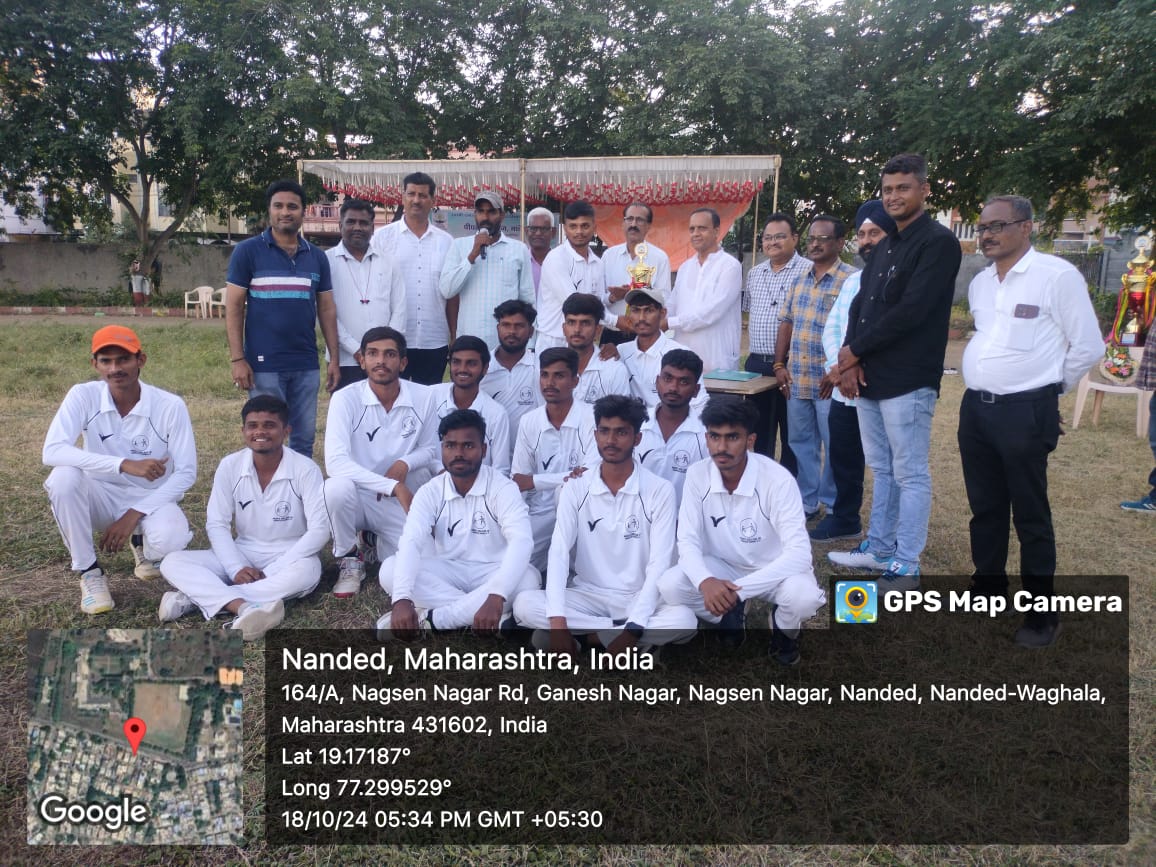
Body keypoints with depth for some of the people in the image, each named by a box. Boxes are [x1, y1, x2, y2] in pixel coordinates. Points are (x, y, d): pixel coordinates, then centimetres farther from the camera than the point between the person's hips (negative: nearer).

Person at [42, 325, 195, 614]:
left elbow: (186, 473, -13)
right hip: (103, 497, 2)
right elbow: (52, 452, -27)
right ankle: (89, 571, -10)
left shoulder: (170, 406, -16)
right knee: (63, 478, -30)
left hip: (150, 500, -1)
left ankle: (142, 542, 10)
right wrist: (125, 464, -37)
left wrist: (134, 515, -20)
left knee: (169, 540, -33)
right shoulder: (83, 396, -13)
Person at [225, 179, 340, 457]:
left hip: (306, 364, 3)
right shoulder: (248, 251, -2)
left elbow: (326, 308, 11)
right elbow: (234, 306, -3)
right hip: (264, 364, -3)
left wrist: (334, 358, 6)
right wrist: (237, 358, -9)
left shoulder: (317, 257, 8)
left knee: (304, 438, 10)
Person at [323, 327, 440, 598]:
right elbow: (335, 462, -26)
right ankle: (350, 559, -6)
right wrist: (394, 486, -32)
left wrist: (404, 464, -17)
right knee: (337, 487, -37)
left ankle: (378, 545, 20)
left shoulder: (424, 397, -7)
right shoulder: (345, 399, -15)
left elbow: (430, 449, 7)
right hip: (358, 496, -3)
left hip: (402, 503, 3)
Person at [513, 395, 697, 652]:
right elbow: (558, 552, -12)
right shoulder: (576, 488, -2)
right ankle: (615, 633, -18)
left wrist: (633, 629, -26)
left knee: (684, 620, -32)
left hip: (639, 598, -1)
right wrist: (557, 621, -27)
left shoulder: (660, 491, -8)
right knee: (524, 604, -24)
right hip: (588, 595, 2)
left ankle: (588, 637, -19)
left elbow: (659, 564, -14)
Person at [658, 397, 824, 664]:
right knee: (669, 586, -24)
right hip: (722, 566, 3)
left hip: (774, 570, -2)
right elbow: (687, 541, -16)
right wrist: (705, 581, -38)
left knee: (803, 595, -35)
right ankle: (731, 618, 8)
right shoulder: (697, 475, -17)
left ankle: (783, 631, 4)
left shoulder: (778, 481, -27)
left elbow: (799, 553, -32)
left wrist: (738, 590, -40)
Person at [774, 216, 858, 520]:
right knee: (800, 442, 14)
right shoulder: (800, 277, 11)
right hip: (796, 379, 6)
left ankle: (833, 507, 19)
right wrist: (779, 364, 8)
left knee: (833, 446, 5)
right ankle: (805, 502, 26)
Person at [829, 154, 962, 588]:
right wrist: (852, 360, -4)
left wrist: (854, 350, -11)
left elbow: (910, 311, -19)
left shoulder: (938, 242, -9)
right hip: (870, 378, 8)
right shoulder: (884, 246, 18)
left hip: (908, 381, -8)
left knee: (910, 475, -1)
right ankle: (879, 549, 27)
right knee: (882, 470, 16)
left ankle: (905, 568, 7)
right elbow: (860, 304, 13)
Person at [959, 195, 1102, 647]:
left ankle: (1042, 611, 15)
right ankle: (988, 589, 30)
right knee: (985, 507, 15)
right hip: (975, 407, 7)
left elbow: (1087, 346, -7)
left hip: (1025, 412, -6)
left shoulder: (1057, 275, -11)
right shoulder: (979, 282, 10)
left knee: (1030, 513, 2)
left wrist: (1048, 388, 3)